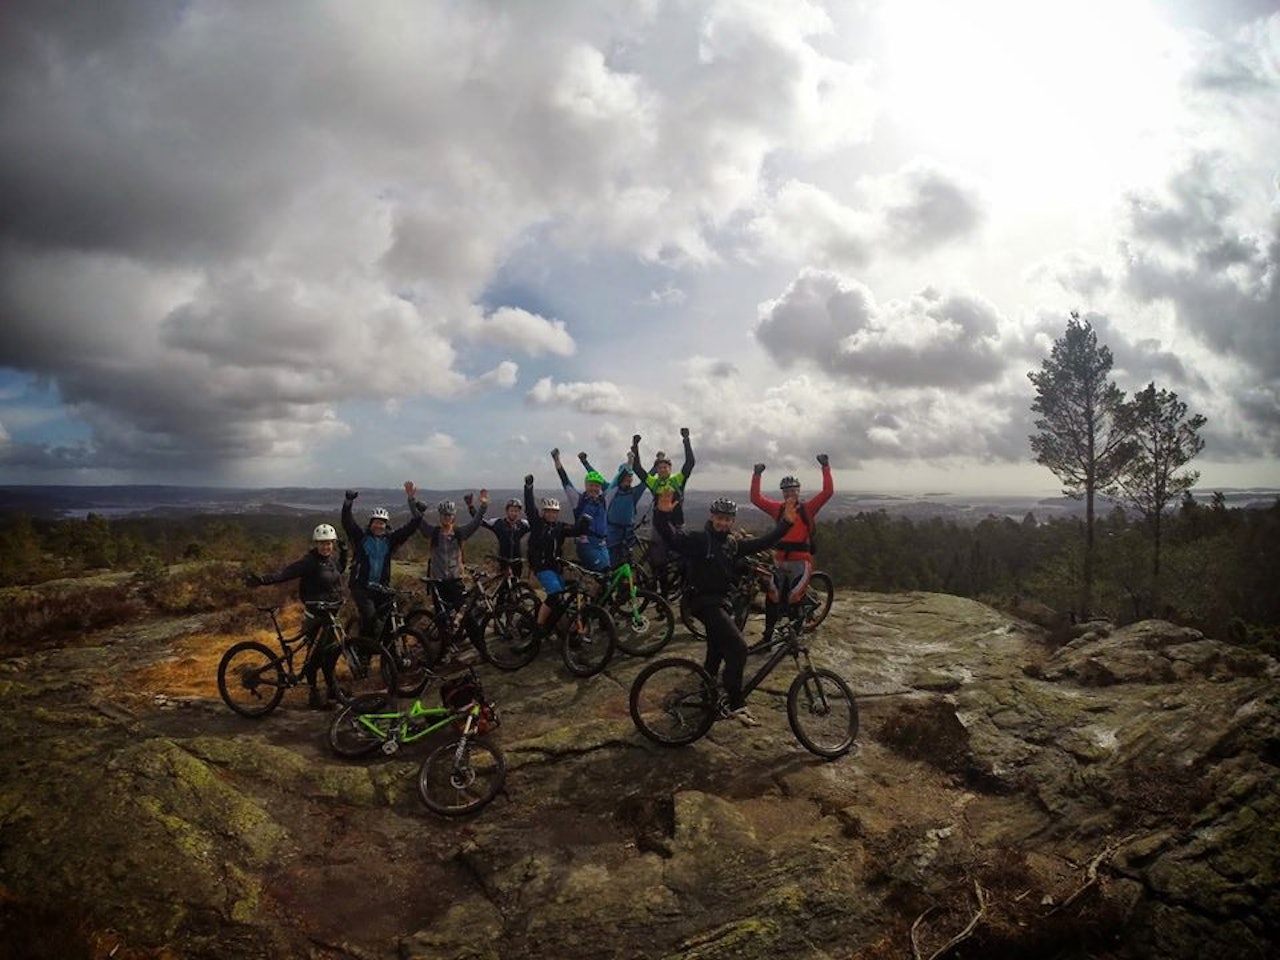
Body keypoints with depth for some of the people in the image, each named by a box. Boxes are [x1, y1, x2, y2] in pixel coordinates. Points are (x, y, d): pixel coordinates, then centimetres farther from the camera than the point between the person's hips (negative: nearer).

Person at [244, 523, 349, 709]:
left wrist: (344, 553, 16)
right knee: (315, 653, -2)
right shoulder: (309, 561, -15)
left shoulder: (332, 559, 6)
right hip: (314, 615, -7)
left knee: (333, 649, 12)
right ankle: (314, 693, 11)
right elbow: (285, 573, -28)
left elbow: (340, 570, 29)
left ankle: (331, 687, 29)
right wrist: (262, 580, -43)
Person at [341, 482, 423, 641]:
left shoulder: (390, 540, 6)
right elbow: (347, 521, -11)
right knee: (370, 614, -24)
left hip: (382, 587, 3)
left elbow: (413, 526, 0)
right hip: (361, 587, -3)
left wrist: (412, 500, -8)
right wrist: (348, 501, -24)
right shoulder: (360, 537, 2)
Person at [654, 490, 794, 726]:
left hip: (721, 601, 8)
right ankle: (737, 704, -12)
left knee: (717, 652, 22)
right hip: (704, 602, -8)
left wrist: (785, 523, 6)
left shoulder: (733, 544, 7)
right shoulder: (699, 539, -14)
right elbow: (671, 537, -28)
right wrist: (662, 513, -46)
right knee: (738, 647, -20)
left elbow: (763, 542, 12)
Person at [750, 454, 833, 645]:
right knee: (772, 598, 4)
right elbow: (756, 498, 1)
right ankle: (767, 636, 17)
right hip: (780, 560, 3)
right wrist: (756, 475, -6)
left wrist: (826, 468, -16)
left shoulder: (807, 508, -3)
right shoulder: (778, 508, 5)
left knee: (794, 600, 0)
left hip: (801, 561, -3)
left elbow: (828, 492, -11)